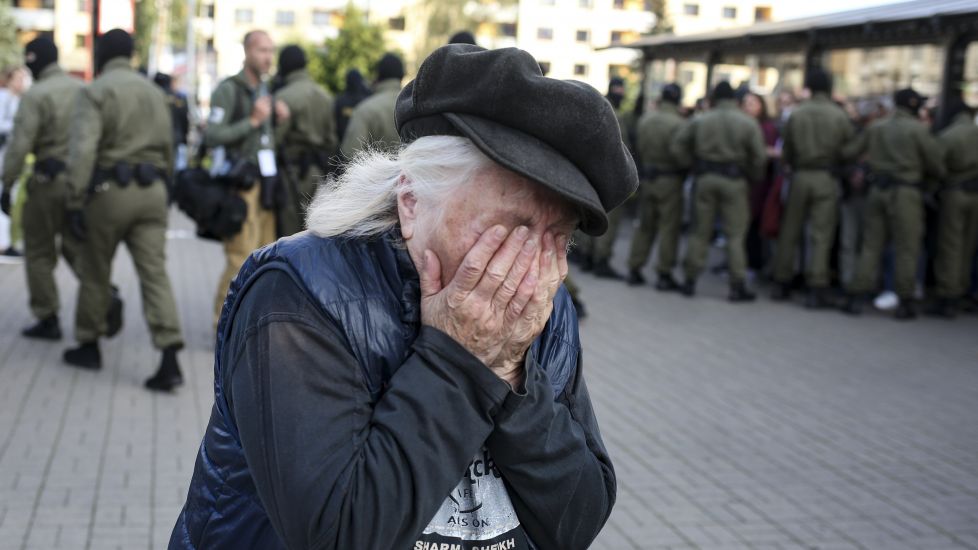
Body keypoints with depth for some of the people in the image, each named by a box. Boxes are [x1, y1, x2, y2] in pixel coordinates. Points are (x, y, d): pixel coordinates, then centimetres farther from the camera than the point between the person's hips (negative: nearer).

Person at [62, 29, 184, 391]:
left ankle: (88, 345, 25)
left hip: (109, 189, -4)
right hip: (152, 191, 5)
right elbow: (167, 148, 16)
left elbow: (83, 150, -16)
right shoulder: (154, 92, 14)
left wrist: (75, 202, -15)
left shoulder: (95, 92, -6)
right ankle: (170, 360, -11)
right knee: (155, 273, -1)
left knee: (95, 272, 12)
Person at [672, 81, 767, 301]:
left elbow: (677, 147, 3)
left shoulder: (699, 121, 4)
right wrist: (752, 177, 7)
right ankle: (738, 285, 0)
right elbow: (759, 157, -8)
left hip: (706, 179, 2)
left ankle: (690, 280, 14)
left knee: (700, 231, 10)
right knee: (735, 234, 1)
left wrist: (694, 164, 8)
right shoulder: (748, 123, -2)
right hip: (734, 182, -2)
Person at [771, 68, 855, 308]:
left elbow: (787, 151, 3)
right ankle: (816, 290, -4)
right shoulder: (839, 115, -5)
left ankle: (781, 284, 17)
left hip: (800, 176, 2)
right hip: (827, 178, -2)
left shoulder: (796, 114, 0)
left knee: (790, 232, 11)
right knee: (821, 236, 0)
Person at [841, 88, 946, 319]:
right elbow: (936, 162, -4)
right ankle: (905, 302, 3)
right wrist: (937, 177, 16)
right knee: (906, 248, 1)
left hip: (877, 190, 5)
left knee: (871, 244, 8)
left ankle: (856, 297, 4)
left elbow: (848, 151, 7)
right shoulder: (918, 130, -6)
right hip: (905, 192, -5)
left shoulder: (875, 128, 8)